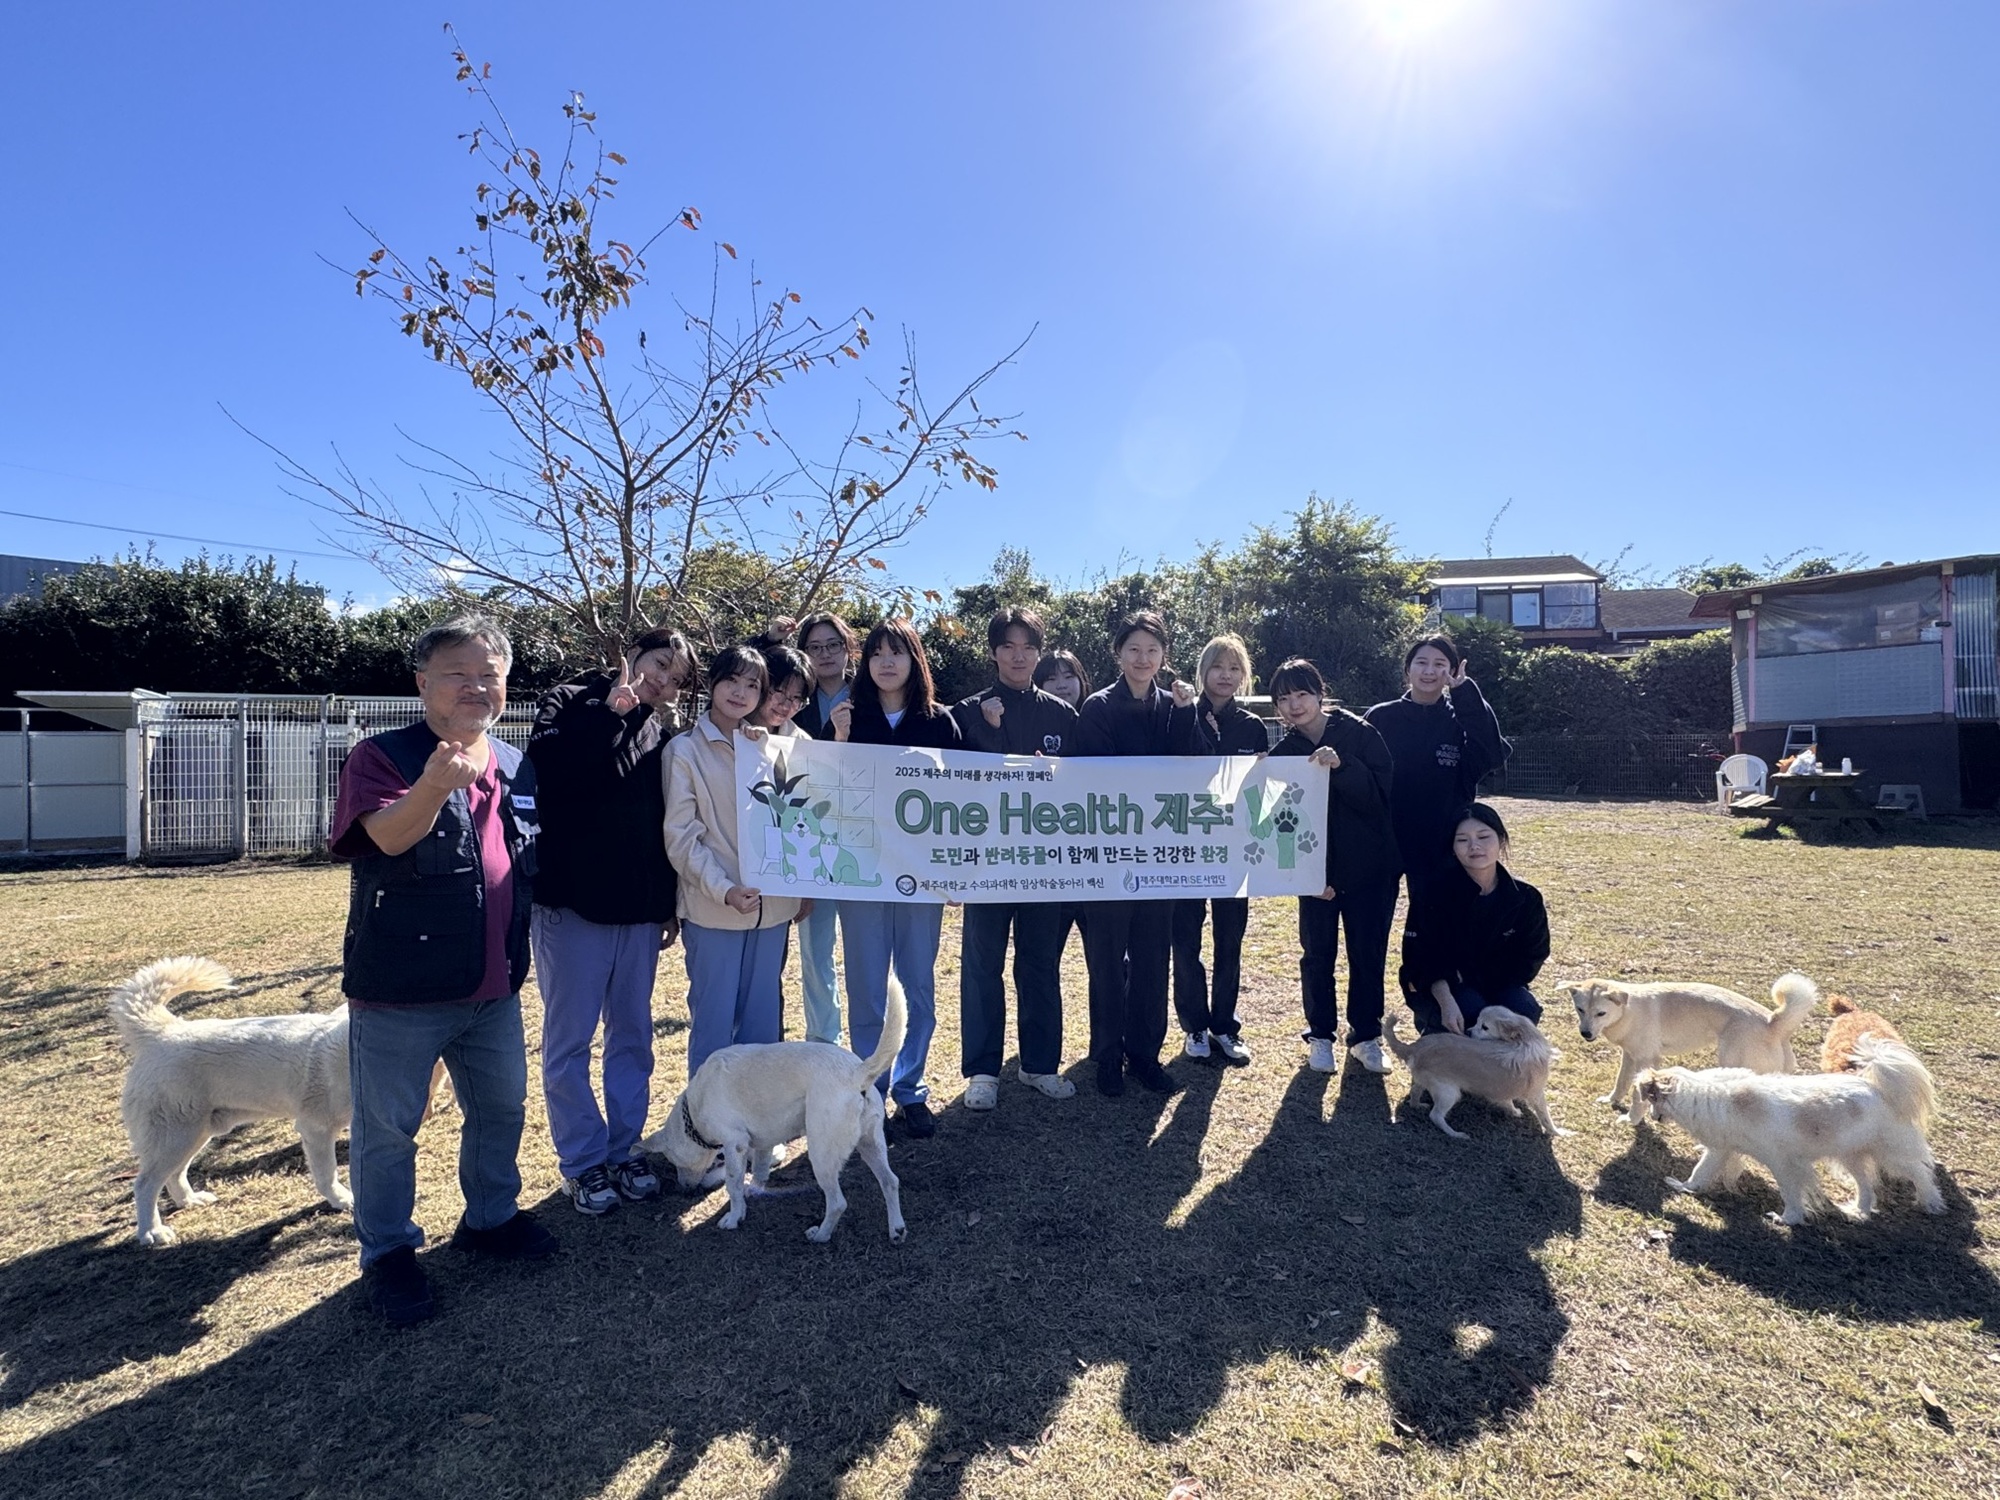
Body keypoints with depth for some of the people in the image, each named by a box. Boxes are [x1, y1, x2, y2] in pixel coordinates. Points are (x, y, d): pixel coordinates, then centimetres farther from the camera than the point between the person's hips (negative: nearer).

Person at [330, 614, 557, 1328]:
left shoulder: (517, 767, 5)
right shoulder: (383, 757, -13)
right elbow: (386, 835, -32)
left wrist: (516, 956, 15)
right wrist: (434, 786, -51)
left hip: (493, 988, 6)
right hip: (400, 991, -6)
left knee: (501, 1106, 20)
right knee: (387, 1126, 9)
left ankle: (491, 1216, 41)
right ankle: (388, 1251, 29)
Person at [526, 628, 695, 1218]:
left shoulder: (657, 733, 12)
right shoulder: (570, 702, -2)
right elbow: (546, 770, -22)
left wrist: (669, 902, 12)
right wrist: (610, 711, -19)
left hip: (639, 908, 5)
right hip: (573, 902, -5)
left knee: (633, 1036, 13)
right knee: (569, 1041, 4)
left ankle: (625, 1149, 26)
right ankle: (584, 1163, 18)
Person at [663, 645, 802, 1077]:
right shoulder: (685, 750, -3)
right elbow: (681, 836, -8)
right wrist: (724, 889, -18)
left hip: (771, 906, 4)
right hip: (712, 910, -4)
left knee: (763, 1023, 12)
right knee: (714, 1022, 4)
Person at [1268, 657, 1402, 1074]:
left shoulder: (1360, 734, -8)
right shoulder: (1282, 753, -1)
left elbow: (1382, 795, -15)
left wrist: (1341, 767, -29)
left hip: (1371, 869, -1)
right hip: (1317, 871, 1)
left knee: (1369, 955, 7)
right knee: (1318, 955, 7)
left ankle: (1366, 1037, 23)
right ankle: (1320, 1036, 22)